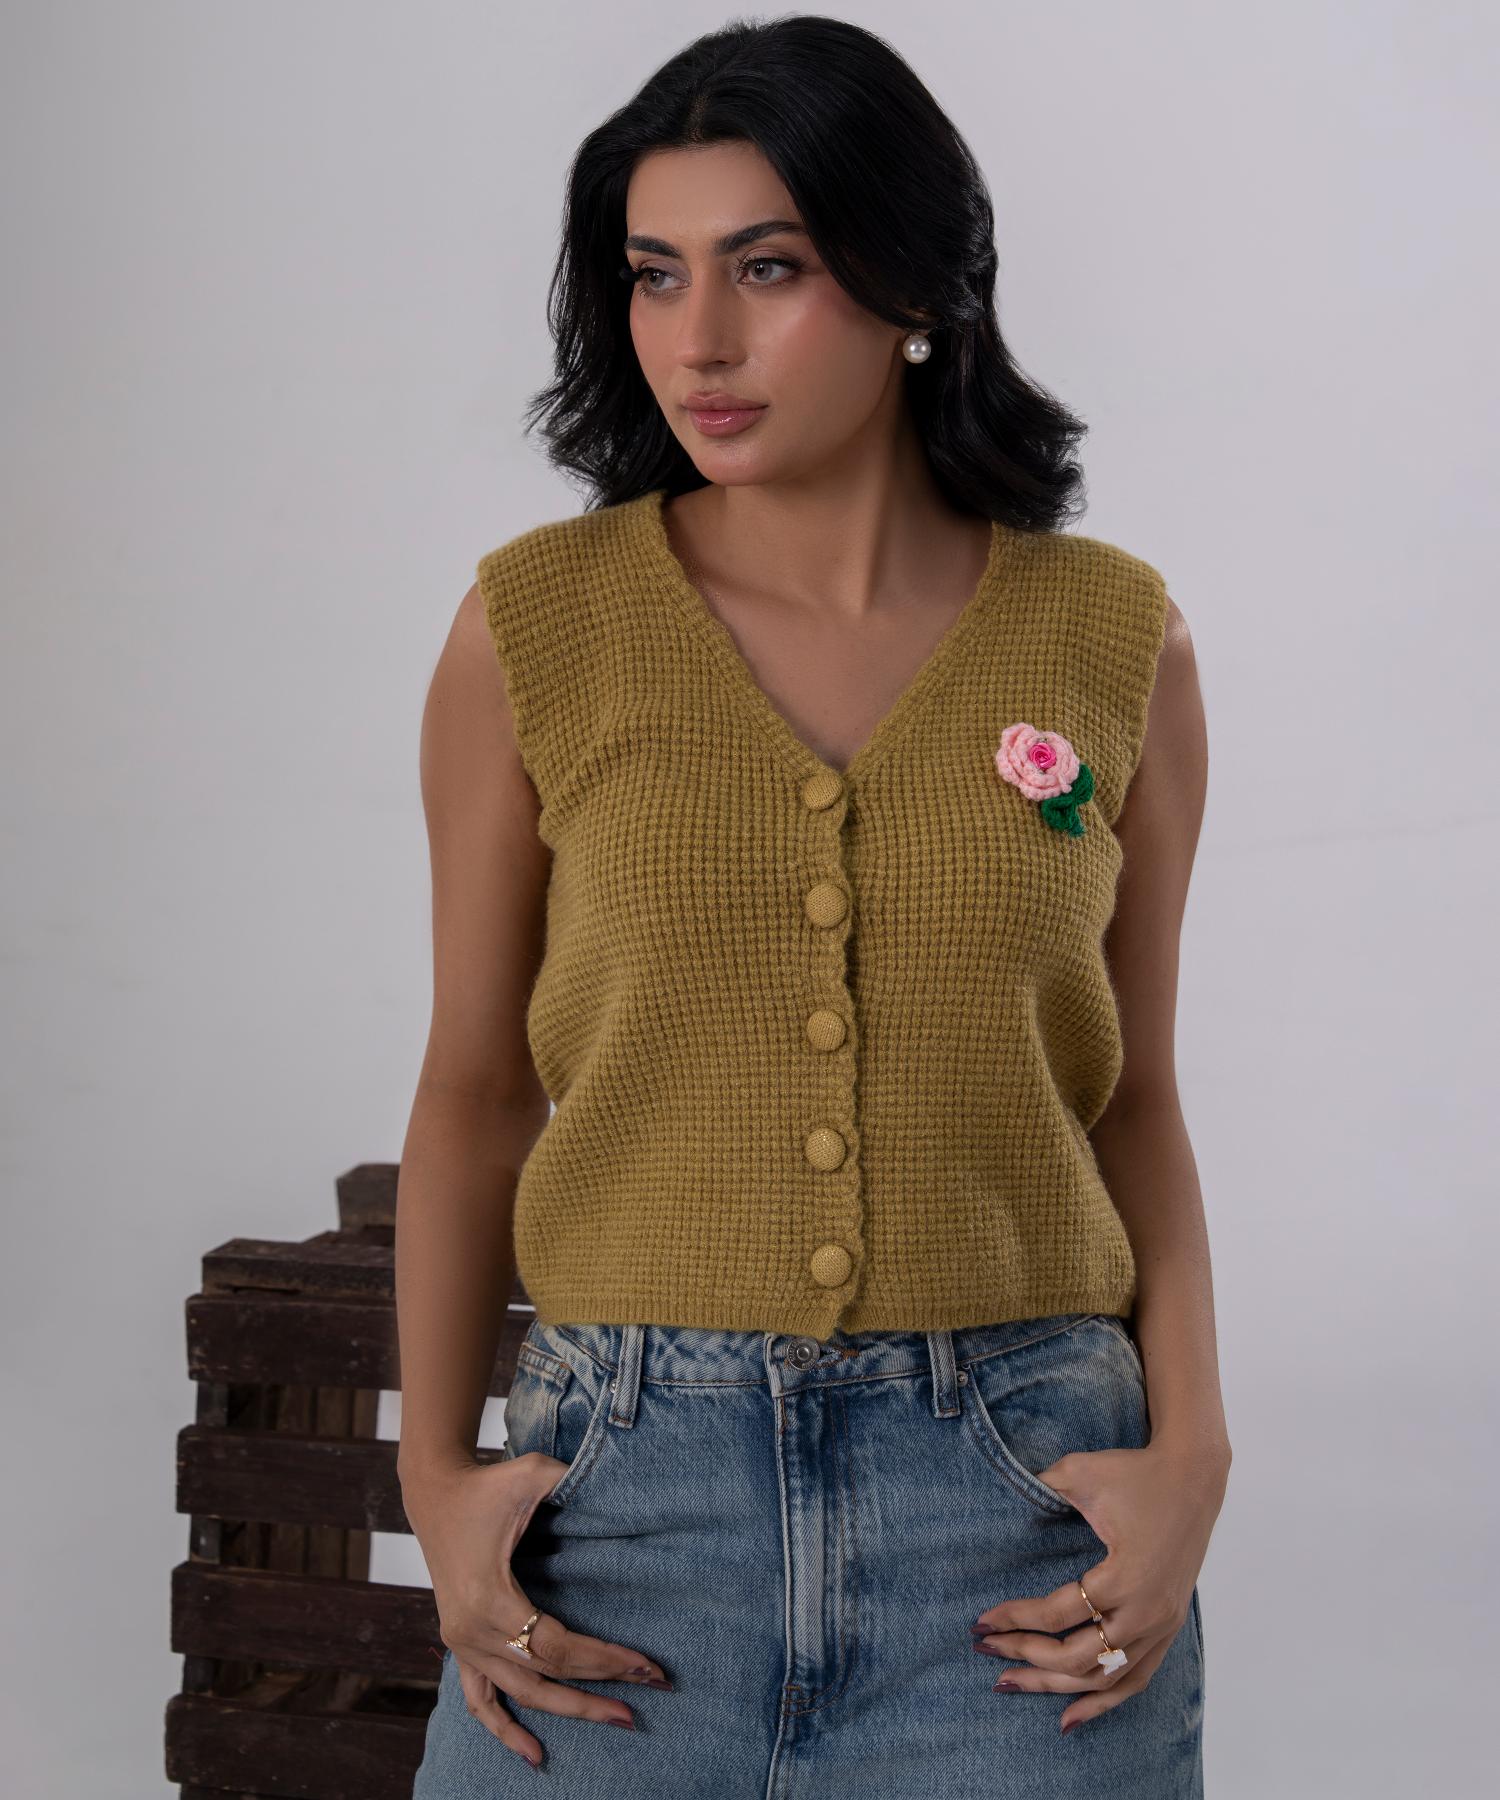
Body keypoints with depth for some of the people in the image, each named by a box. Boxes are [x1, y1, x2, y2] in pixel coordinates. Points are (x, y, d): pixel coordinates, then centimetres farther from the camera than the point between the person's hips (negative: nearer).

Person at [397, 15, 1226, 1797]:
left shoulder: (1114, 642, 1)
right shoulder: (538, 624, -1)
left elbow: (1128, 1100, 8)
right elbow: (473, 1092, 6)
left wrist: (1190, 1452, -5)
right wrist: (434, 1474, -3)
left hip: (1024, 1515, 1)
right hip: (627, 1489, 0)